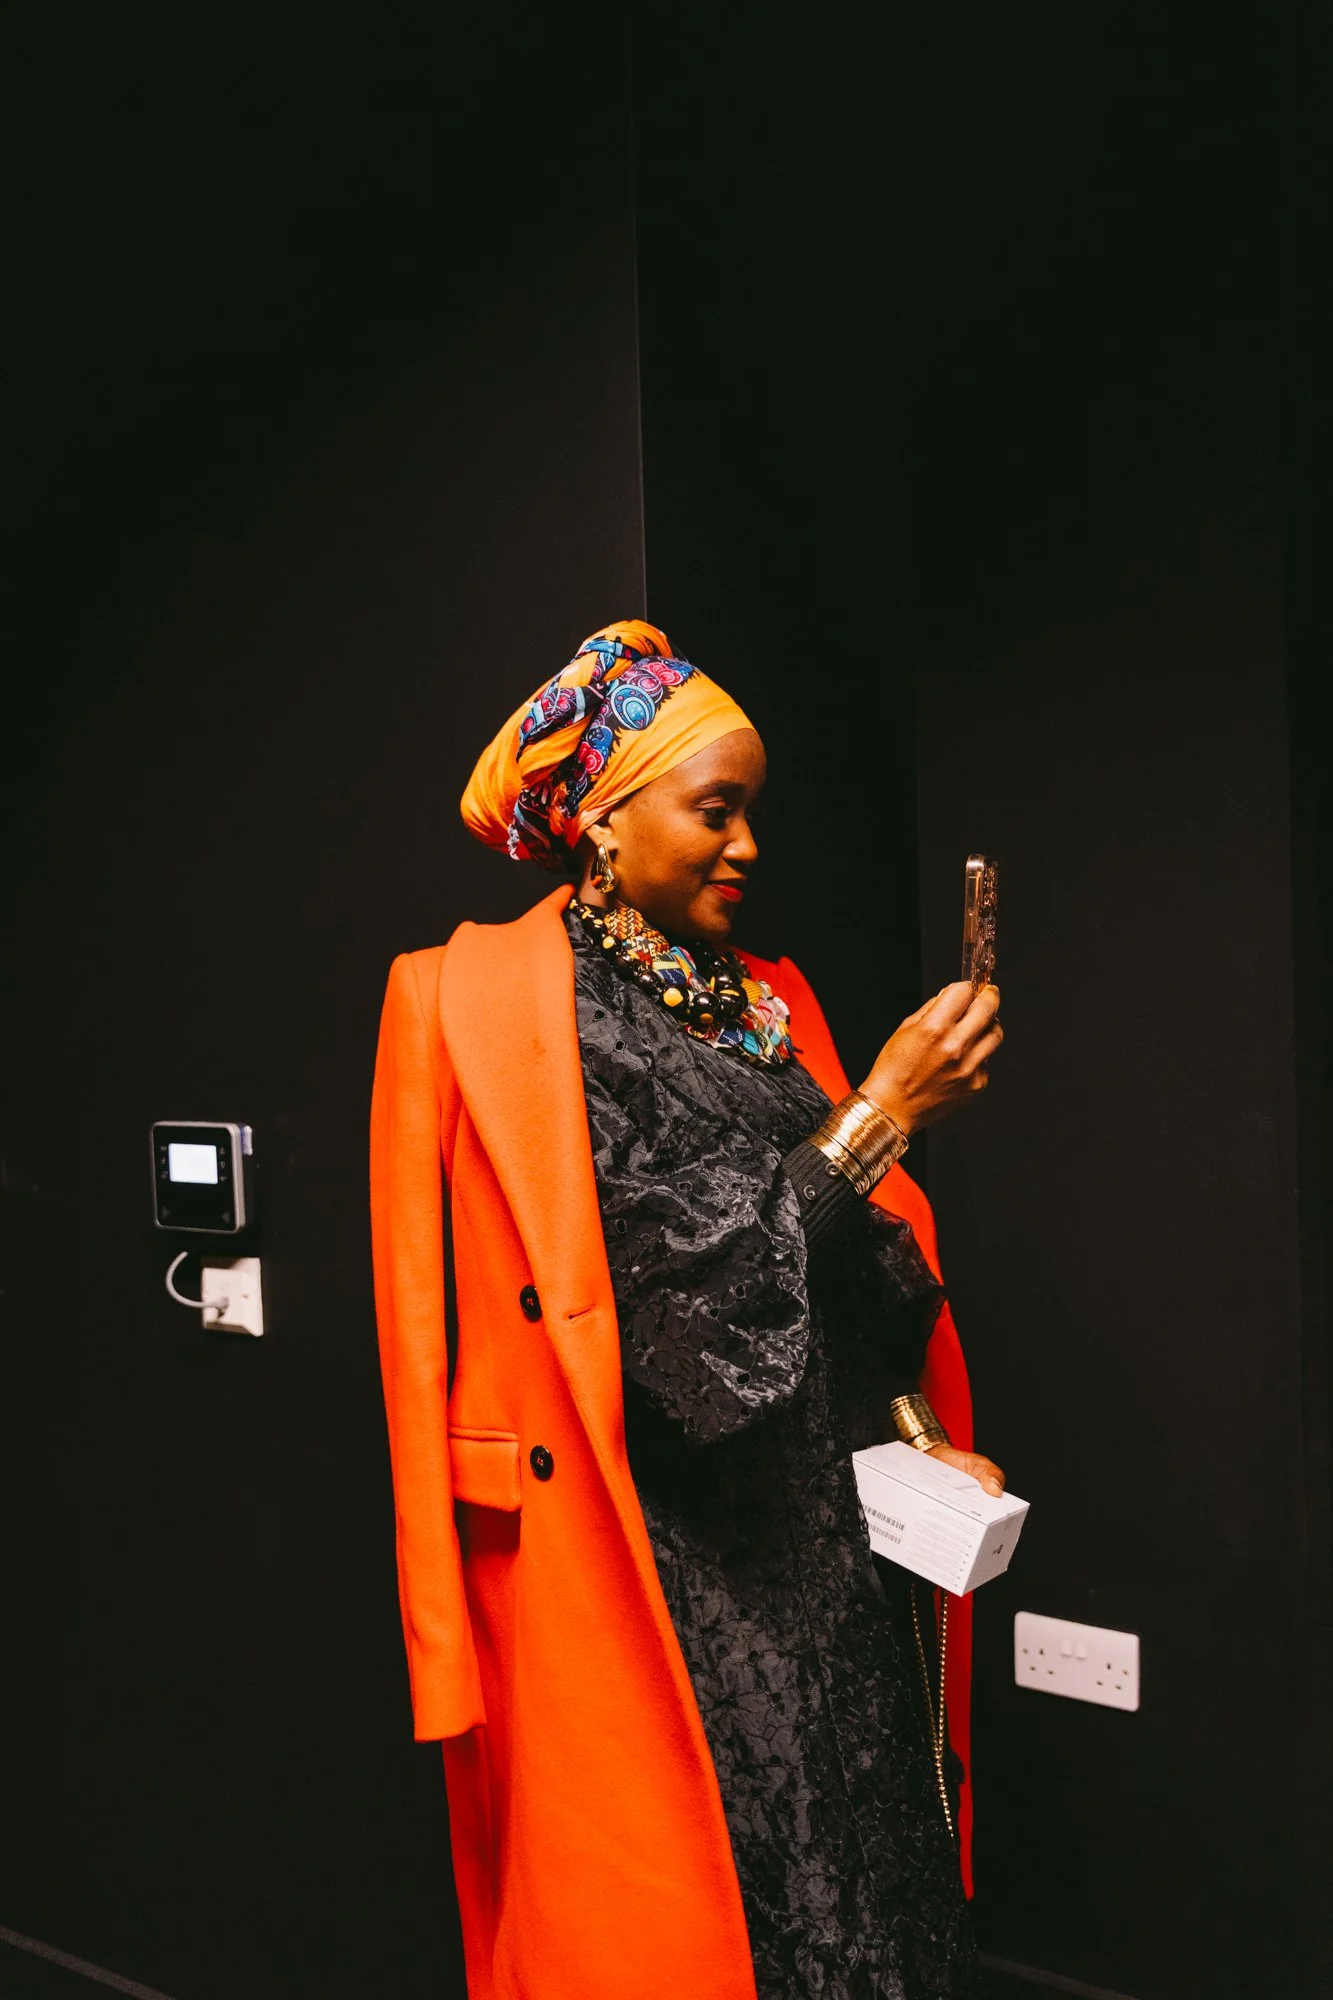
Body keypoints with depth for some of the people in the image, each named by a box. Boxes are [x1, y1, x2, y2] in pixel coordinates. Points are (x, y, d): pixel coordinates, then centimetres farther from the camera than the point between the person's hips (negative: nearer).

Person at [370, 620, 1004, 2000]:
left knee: (871, 1877, 12)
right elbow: (700, 1275, -16)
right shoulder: (531, 1016, -9)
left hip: (824, 1540, 7)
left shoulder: (763, 1005, 12)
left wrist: (916, 1434, 2)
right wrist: (887, 1107, -16)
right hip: (664, 1560, -6)